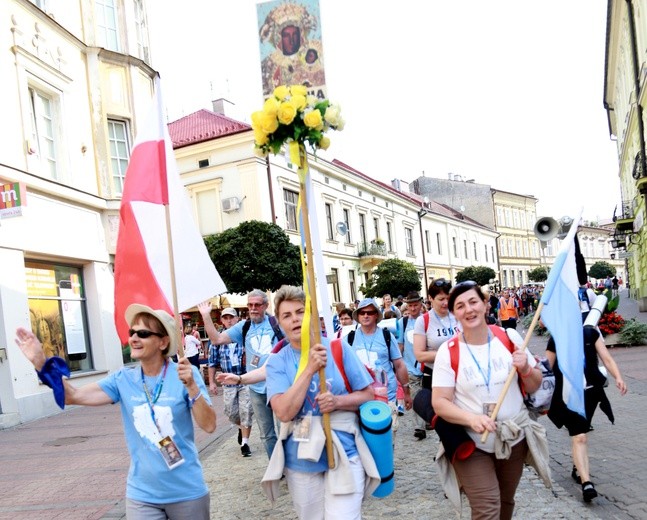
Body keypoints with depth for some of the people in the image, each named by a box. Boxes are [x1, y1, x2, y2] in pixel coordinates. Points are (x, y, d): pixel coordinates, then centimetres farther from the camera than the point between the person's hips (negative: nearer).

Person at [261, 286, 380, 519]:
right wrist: (309, 369, -24)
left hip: (343, 455, -1)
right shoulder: (277, 362, -5)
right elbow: (284, 412, -18)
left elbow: (368, 394, 0)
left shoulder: (338, 349, -5)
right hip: (300, 461, 2)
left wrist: (337, 401, -19)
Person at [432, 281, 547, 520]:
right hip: (472, 443, -3)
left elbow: (534, 387, 4)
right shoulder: (448, 351, -13)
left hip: (514, 438, 3)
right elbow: (439, 402, -14)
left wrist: (525, 369, -18)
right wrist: (471, 418, -31)